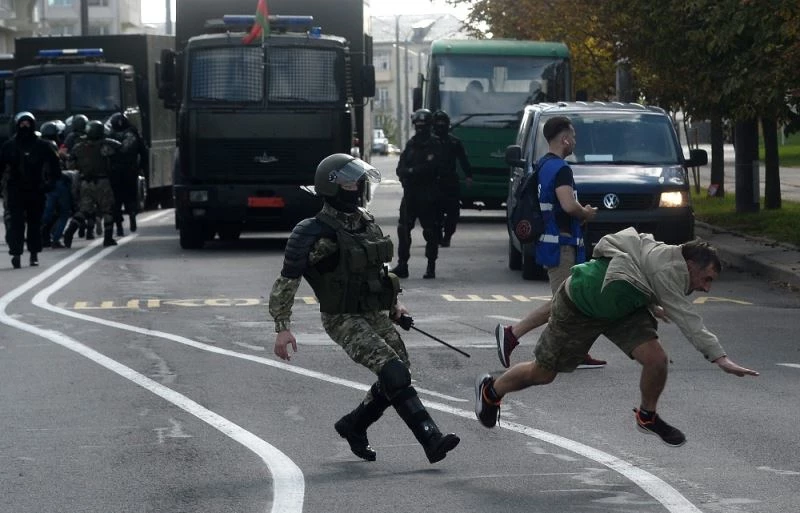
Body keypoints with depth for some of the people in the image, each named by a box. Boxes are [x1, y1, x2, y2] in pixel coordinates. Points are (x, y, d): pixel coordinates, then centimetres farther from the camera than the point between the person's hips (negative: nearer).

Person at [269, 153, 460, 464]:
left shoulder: (366, 222, 9)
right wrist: (282, 328, -17)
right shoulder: (313, 233, -14)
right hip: (343, 319, -8)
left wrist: (394, 304, 23)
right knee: (393, 371, -21)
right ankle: (431, 440, -24)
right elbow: (287, 282, -12)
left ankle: (353, 426, 26)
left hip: (376, 315, 8)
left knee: (396, 378, 4)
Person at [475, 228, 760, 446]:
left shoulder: (669, 260, -11)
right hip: (577, 305, -7)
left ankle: (647, 416, 14)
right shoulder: (665, 271, -38)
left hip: (621, 308, 7)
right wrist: (720, 359, -43)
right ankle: (491, 390, 39)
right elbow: (687, 320, -41)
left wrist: (653, 306, 18)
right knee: (542, 374, 9)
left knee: (656, 360, -14)